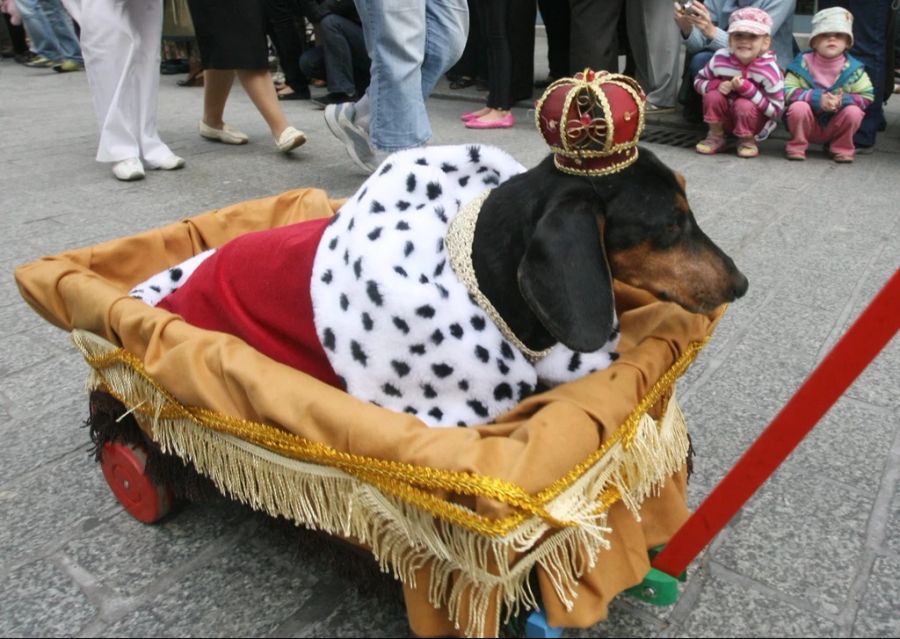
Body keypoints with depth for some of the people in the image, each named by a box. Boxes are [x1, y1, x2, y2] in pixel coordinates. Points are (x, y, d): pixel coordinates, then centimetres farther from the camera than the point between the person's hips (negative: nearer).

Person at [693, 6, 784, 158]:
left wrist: (747, 89, -35)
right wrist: (717, 85, -26)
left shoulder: (770, 70, -26)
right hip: (726, 117, 3)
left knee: (744, 105, -33)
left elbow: (776, 111, -24)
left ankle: (747, 140, -2)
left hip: (756, 120, -3)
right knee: (713, 95, -23)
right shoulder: (720, 58, -18)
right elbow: (698, 81, -2)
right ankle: (716, 136, 0)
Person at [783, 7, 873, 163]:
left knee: (854, 111, -24)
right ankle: (797, 146, -6)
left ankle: (841, 148, 1)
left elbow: (867, 96, -6)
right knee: (798, 107, -28)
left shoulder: (853, 68, -7)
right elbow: (787, 91, -18)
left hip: (835, 127, 2)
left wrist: (843, 100, -25)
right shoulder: (803, 63, -11)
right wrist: (817, 98, -29)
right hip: (809, 125, -2)